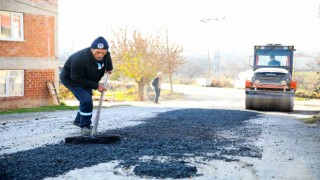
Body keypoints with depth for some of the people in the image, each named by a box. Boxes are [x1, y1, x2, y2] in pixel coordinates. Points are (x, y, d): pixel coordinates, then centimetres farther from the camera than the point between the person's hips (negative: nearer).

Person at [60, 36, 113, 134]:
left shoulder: (105, 54, -21)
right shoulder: (80, 60, -42)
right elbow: (76, 78, -33)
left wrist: (109, 68, 13)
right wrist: (96, 86, -33)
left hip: (85, 78, 7)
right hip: (70, 79, -7)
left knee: (87, 99, 18)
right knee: (86, 100, -22)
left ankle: (79, 120, 43)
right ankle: (84, 126, -3)